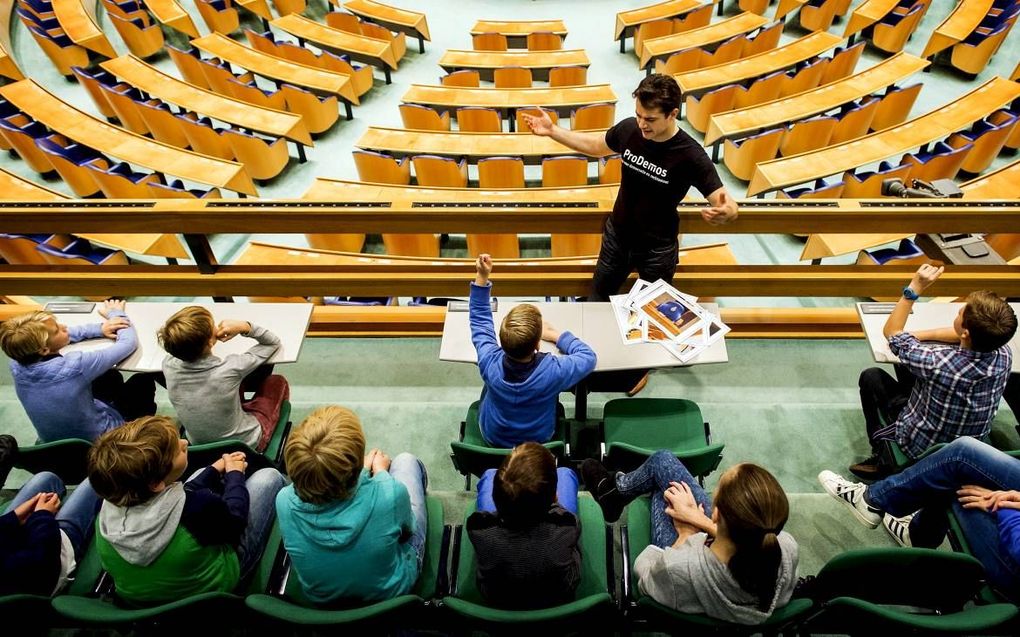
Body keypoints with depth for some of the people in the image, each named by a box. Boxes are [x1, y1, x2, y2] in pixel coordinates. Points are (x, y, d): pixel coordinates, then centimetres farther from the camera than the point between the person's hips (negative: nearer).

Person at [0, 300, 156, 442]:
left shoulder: (17, 364, -20)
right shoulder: (74, 366, -39)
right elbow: (129, 342, -25)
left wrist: (99, 328, -8)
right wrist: (116, 314, -5)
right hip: (99, 439, -6)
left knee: (112, 376, 24)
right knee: (144, 380, 17)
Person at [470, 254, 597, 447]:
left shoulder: (490, 364, -36)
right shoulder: (552, 372, -40)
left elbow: (480, 320, -16)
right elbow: (588, 357, -18)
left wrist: (482, 277, -20)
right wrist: (555, 335, -10)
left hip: (493, 437, 1)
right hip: (539, 439, 0)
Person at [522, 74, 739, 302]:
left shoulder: (691, 155, -27)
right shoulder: (629, 129, -15)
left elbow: (727, 205, -25)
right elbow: (597, 146, 6)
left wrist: (726, 212, -50)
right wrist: (552, 130, 0)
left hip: (657, 249, -4)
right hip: (616, 236, 4)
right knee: (597, 298, 22)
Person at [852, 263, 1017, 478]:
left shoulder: (938, 363, -40)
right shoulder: (1004, 355, -22)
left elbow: (891, 332, -22)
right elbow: (964, 336, 3)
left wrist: (914, 288, -25)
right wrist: (919, 335, 4)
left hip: (921, 449, -6)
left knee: (871, 376, 10)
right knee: (907, 367, 21)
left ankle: (882, 457, 21)